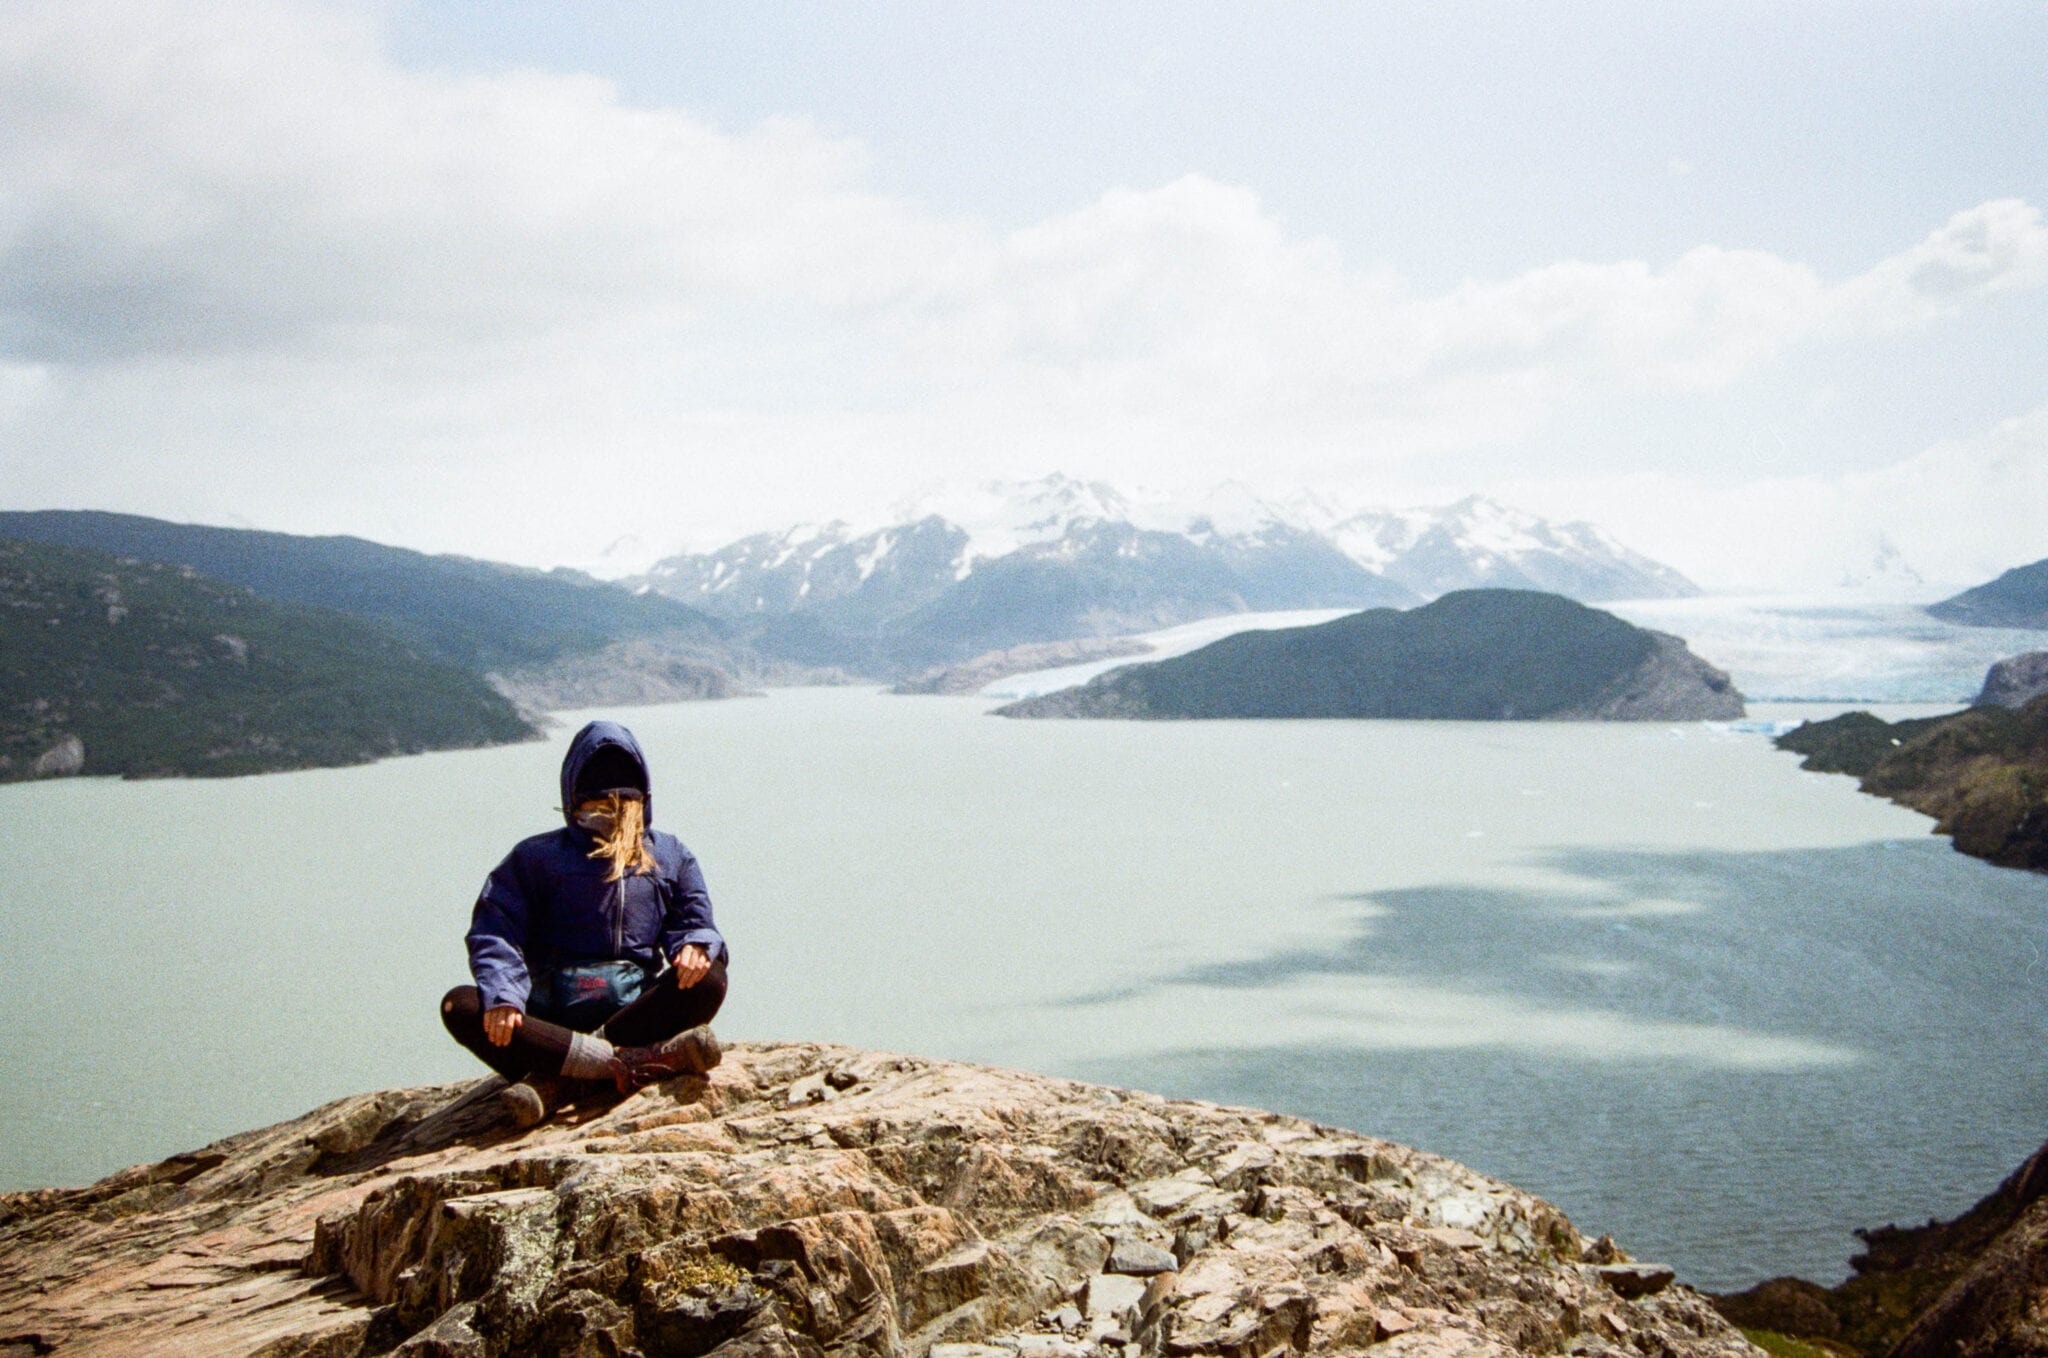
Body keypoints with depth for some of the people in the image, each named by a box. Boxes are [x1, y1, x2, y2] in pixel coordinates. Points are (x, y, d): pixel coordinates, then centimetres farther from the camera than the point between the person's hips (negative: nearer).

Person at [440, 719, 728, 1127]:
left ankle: (550, 1074, -36)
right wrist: (502, 994, -22)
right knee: (460, 1006, -26)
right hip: (551, 1014, -1)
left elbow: (694, 920, 9)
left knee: (709, 979, -27)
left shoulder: (669, 856, 17)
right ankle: (632, 1063, -40)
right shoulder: (536, 856, 11)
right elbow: (494, 930, 0)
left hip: (634, 1010, 1)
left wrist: (696, 944, -18)